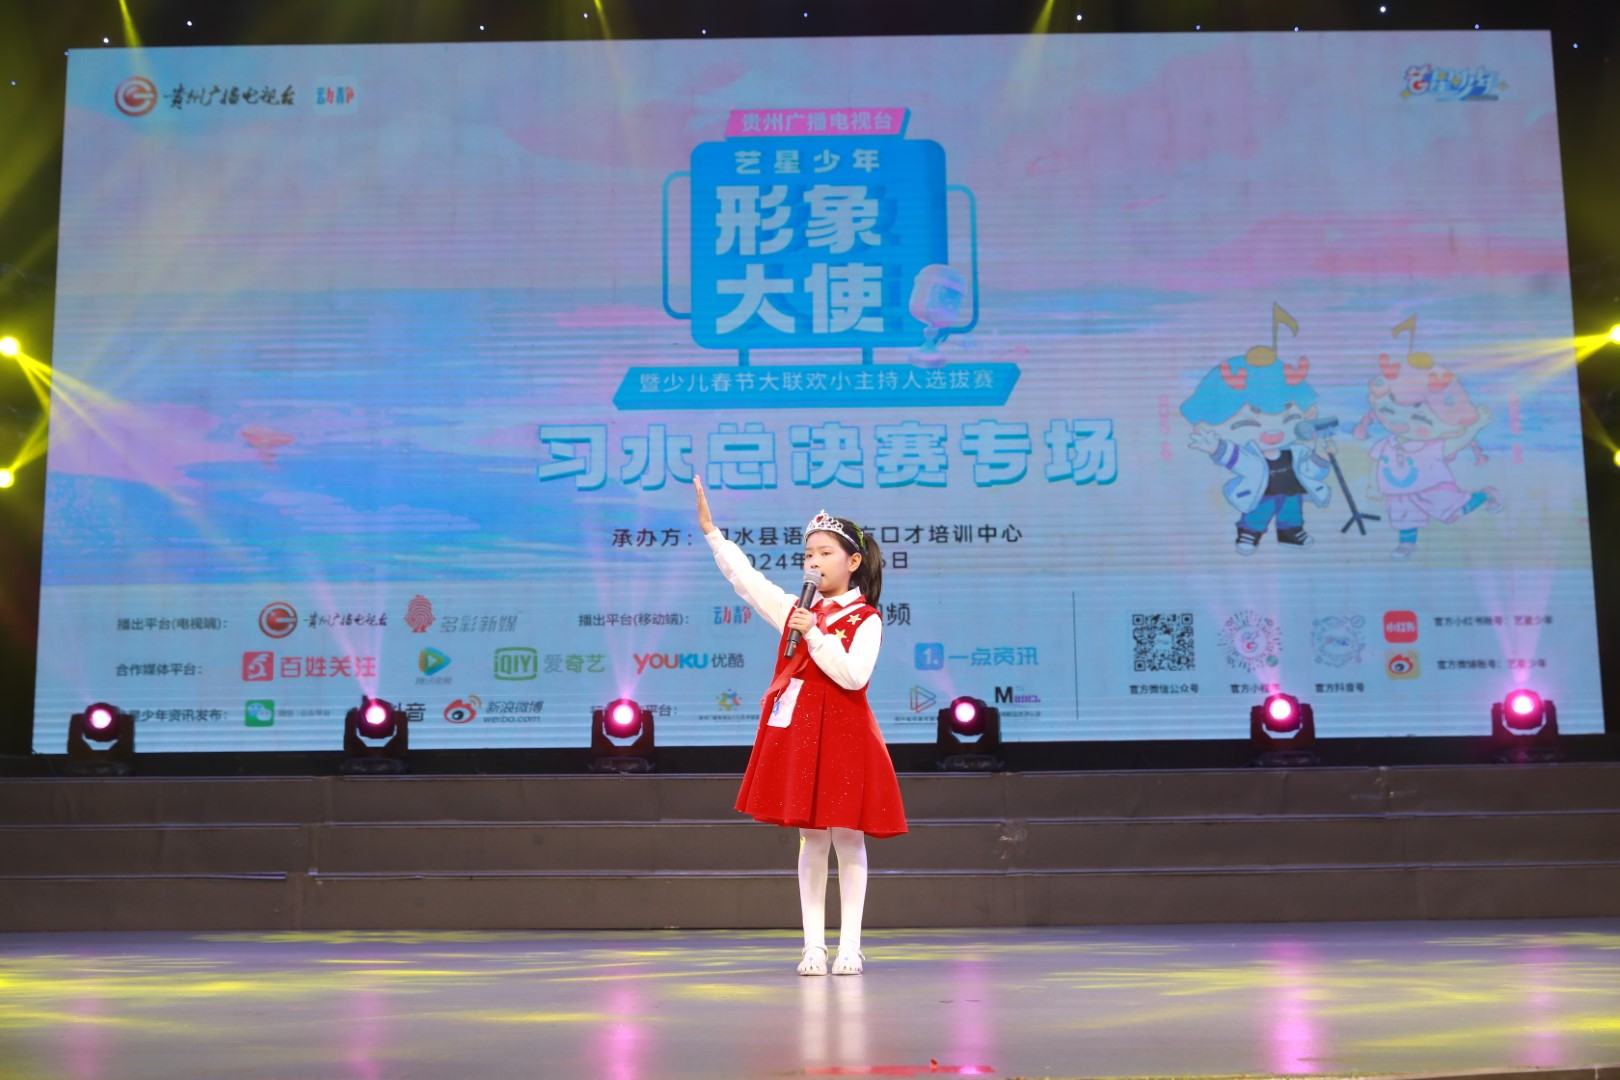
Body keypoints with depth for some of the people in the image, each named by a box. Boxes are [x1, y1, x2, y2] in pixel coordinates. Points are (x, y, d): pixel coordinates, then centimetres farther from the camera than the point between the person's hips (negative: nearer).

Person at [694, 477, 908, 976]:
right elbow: (744, 576, 10)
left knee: (847, 837, 0)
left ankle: (849, 946, 8)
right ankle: (814, 945, 12)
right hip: (798, 732, 4)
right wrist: (710, 529, 7)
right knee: (811, 838, 7)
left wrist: (816, 634, -18)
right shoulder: (795, 610, 10)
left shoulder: (866, 619, -4)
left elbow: (853, 675, -18)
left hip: (844, 733, -4)